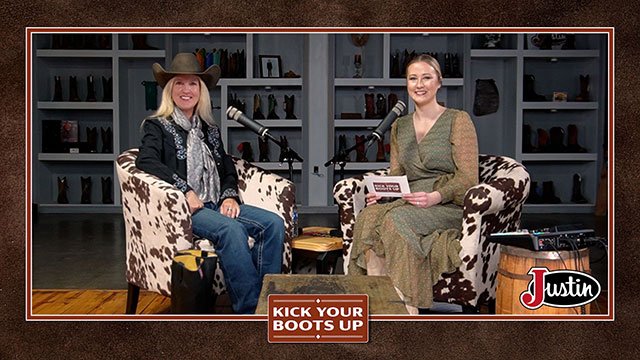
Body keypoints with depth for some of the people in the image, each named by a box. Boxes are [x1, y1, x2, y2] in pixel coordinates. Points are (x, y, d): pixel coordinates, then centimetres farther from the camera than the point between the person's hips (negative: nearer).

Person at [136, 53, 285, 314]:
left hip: (218, 205, 6)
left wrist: (230, 196, 0)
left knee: (273, 223, -20)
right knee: (231, 228, -36)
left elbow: (228, 169, 23)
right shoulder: (157, 126, 8)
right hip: (184, 209, -6)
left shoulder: (210, 129, 25)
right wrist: (186, 190, -20)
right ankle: (250, 311, -33)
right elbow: (146, 161, -11)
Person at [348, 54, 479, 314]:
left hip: (449, 206, -5)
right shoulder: (400, 126, 19)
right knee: (369, 217, -28)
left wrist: (435, 196, -23)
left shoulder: (458, 120, 1)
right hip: (409, 202, 5)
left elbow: (468, 177, -6)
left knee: (397, 220, -34)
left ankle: (408, 314, -30)